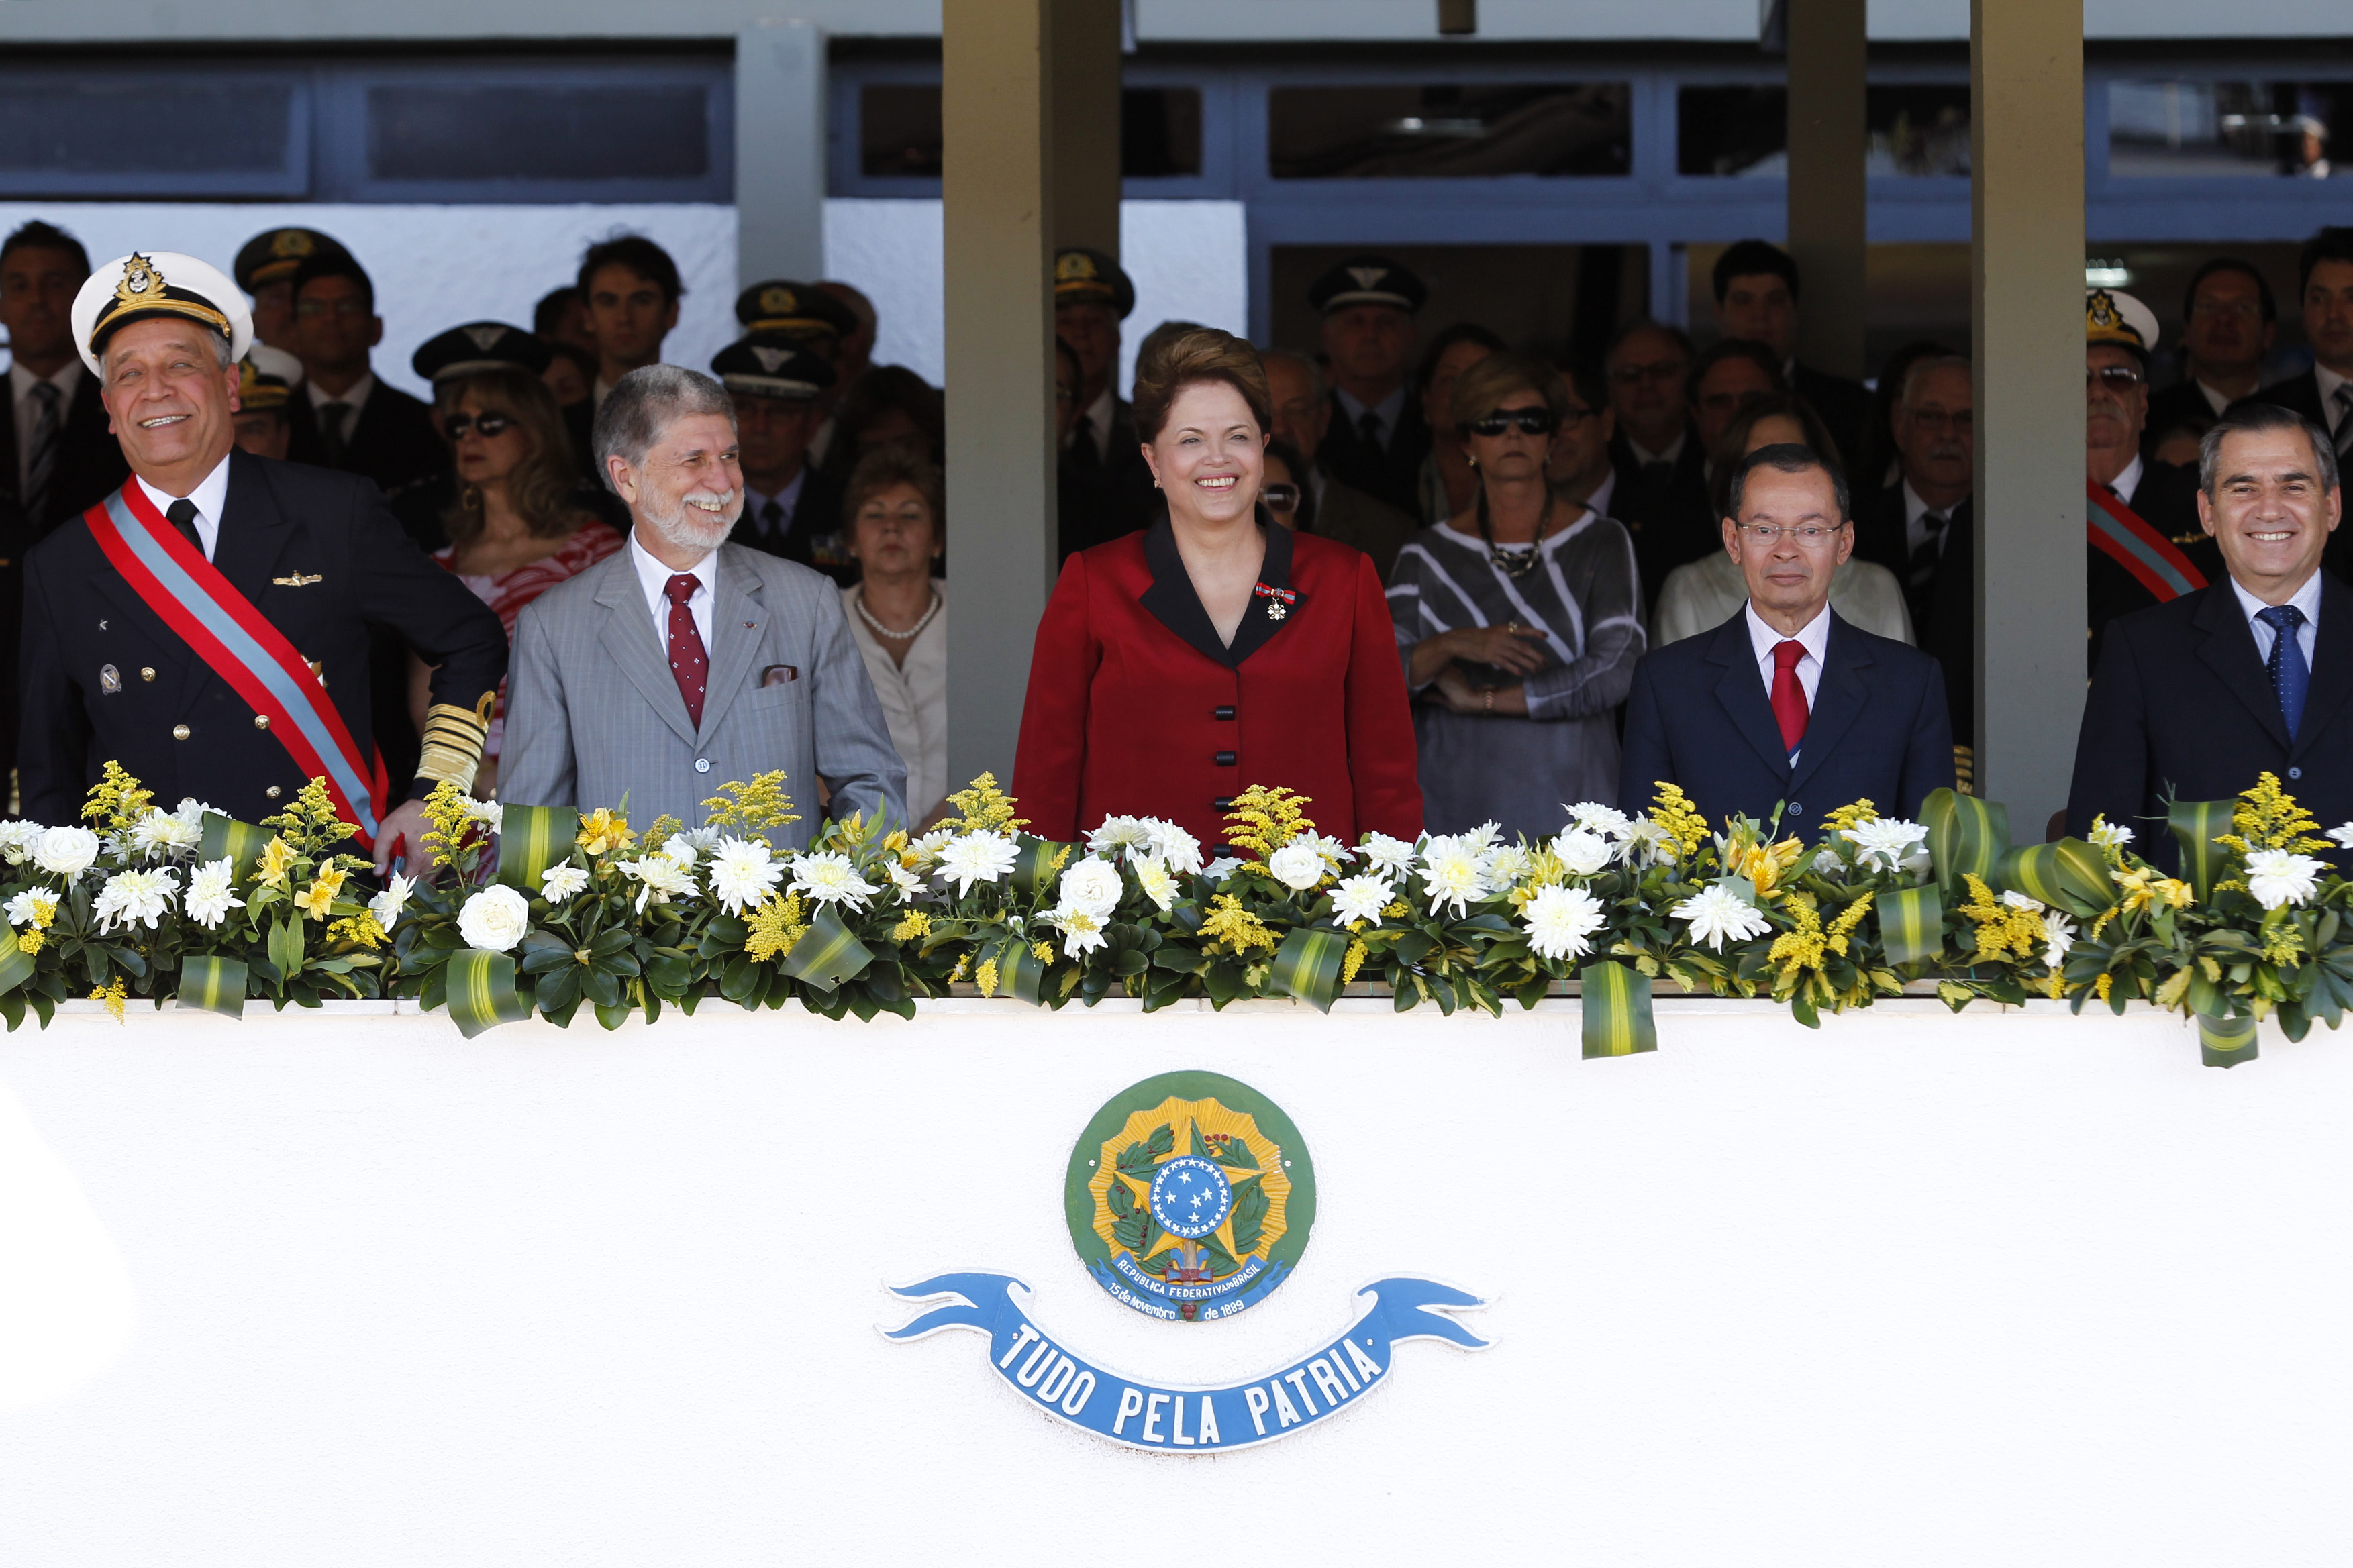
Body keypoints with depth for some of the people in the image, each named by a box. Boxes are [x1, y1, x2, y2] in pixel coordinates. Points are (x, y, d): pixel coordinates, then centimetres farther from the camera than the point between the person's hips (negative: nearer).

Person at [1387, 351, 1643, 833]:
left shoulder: (1603, 545, 5)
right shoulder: (1428, 554, 10)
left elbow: (1617, 673, -8)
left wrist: (1479, 699, -6)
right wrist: (1449, 646, -18)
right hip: (1453, 806, 1)